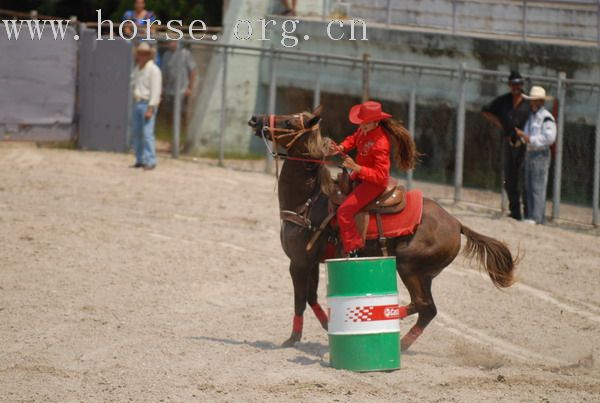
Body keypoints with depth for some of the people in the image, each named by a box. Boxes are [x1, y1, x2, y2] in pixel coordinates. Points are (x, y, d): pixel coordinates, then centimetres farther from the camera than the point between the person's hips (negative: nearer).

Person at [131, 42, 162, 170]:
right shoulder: (137, 68, 15)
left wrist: (150, 108, -20)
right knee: (136, 133, 6)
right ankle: (140, 160, 12)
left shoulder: (153, 70, -9)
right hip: (137, 103, 8)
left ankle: (150, 161, -12)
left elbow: (155, 91, -15)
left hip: (148, 103, -8)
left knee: (147, 133, -13)